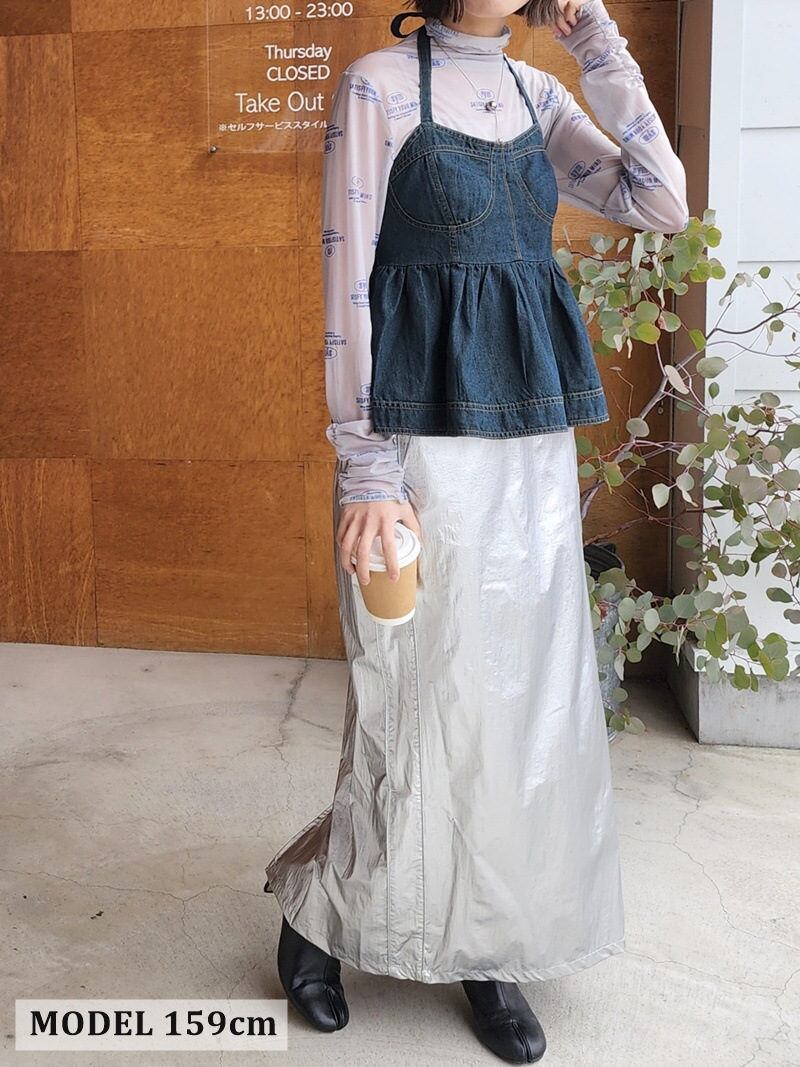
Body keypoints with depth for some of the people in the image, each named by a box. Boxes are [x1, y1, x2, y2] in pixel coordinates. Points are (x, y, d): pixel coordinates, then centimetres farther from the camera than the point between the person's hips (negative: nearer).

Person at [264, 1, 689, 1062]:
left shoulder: (537, 94, 14)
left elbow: (661, 204, 5)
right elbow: (347, 282, -9)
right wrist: (365, 468, -15)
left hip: (533, 435, 6)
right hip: (426, 436, -6)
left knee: (529, 686, 8)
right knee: (424, 690, 0)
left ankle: (485, 944, 25)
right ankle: (315, 915, 25)